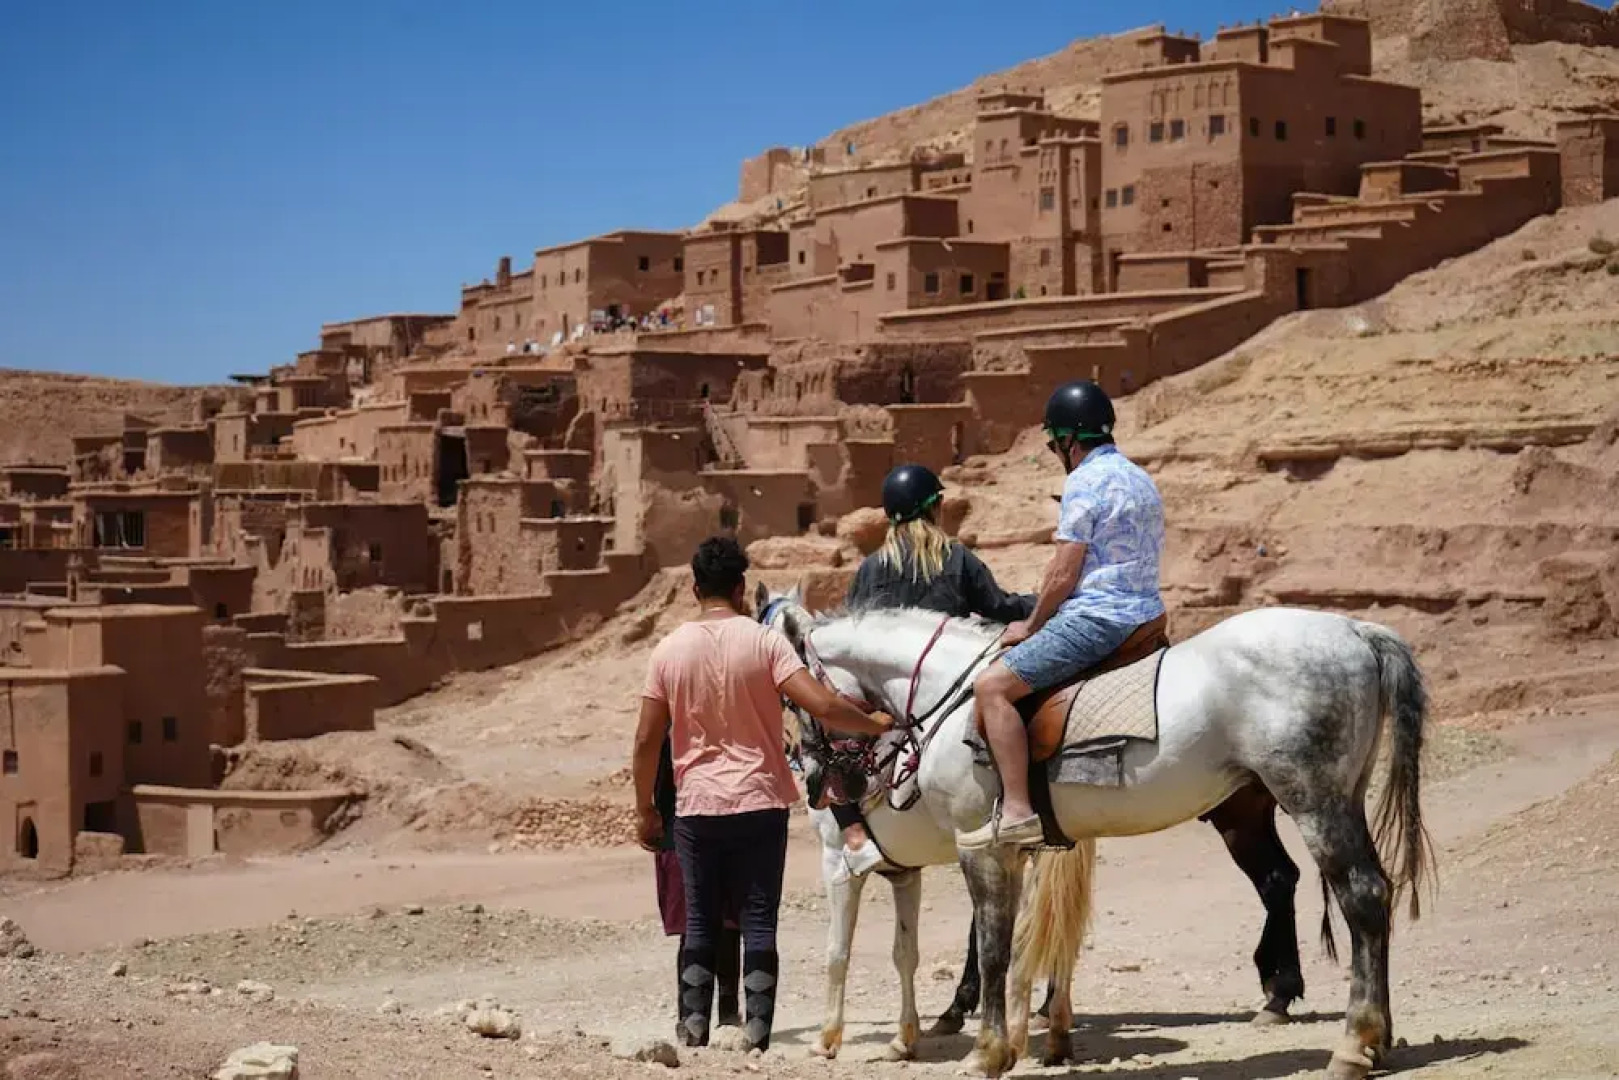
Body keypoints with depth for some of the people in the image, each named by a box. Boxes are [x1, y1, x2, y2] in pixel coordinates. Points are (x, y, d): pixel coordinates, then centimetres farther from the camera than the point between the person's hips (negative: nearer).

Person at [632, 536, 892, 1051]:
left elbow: (646, 740, 1)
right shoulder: (763, 641, -7)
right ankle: (757, 1029, -2)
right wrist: (875, 724, 0)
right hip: (759, 801, -2)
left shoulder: (669, 650, 0)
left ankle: (693, 1025, 9)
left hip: (696, 805, 2)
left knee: (700, 922, 10)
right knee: (759, 922, 2)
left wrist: (645, 808, 11)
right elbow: (822, 706, -16)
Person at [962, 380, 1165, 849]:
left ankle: (1016, 812, -21)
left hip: (1097, 616, -10)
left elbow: (1063, 574, -13)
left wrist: (1032, 626, 2)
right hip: (1145, 614, 10)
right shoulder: (1142, 479, 18)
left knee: (992, 686, -13)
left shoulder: (1084, 481, -10)